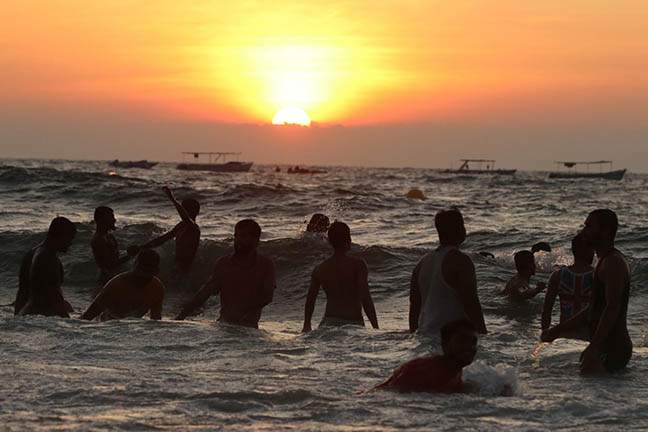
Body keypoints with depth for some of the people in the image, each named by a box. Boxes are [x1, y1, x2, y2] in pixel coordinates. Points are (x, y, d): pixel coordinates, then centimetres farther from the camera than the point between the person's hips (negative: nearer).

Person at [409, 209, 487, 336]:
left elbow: (414, 306, 17)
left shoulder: (423, 262, 14)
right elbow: (471, 304, -12)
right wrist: (483, 334, -7)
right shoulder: (460, 261, -8)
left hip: (425, 335, 8)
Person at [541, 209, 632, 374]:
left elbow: (612, 309, -23)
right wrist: (556, 331, 23)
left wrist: (593, 348, -27)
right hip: (604, 348, 10)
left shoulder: (614, 263, -13)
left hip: (612, 351, -10)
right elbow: (592, 311, 24)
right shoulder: (605, 262, 20)